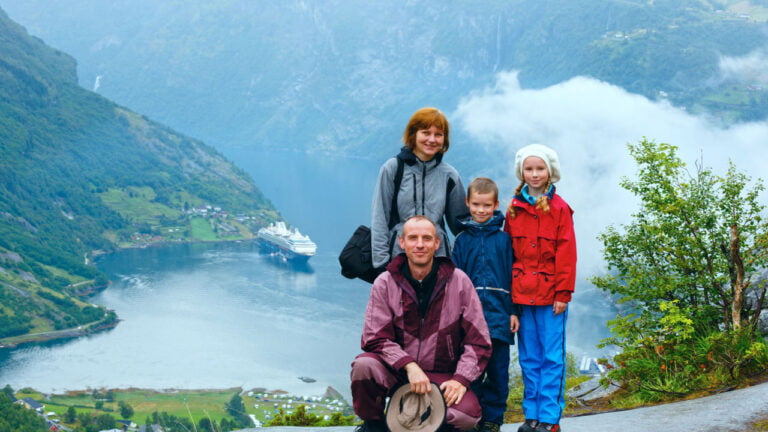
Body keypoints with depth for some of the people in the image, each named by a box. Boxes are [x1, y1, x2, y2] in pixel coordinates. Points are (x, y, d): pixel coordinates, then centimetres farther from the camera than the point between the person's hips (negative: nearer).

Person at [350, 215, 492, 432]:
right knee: (364, 366, -32)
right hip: (396, 371, 0)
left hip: (442, 376, 0)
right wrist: (409, 365, -22)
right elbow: (375, 339, -6)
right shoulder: (385, 283, -1)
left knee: (468, 414, -29)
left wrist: (460, 380, -15)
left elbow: (478, 341, -1)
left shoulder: (459, 281, -1)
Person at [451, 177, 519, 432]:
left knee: (498, 371, 4)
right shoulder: (462, 240, 7)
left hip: (498, 316, 0)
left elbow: (512, 276, 5)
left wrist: (513, 311, 0)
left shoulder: (503, 239, 5)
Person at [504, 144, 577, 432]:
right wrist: (508, 291, 5)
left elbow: (566, 253, -5)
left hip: (550, 294, -4)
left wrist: (563, 292, -10)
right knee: (528, 358, 9)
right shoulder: (514, 209, 10)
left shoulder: (559, 208, -1)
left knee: (552, 358, 0)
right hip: (521, 294, 4)